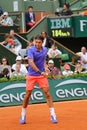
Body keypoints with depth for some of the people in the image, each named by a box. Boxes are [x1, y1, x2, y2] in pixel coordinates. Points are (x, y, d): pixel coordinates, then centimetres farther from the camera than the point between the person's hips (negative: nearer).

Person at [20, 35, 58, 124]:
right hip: (31, 75, -3)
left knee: (47, 93, -5)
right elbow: (31, 63, -26)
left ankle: (53, 115, -1)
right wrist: (40, 72, -35)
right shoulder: (31, 50, -14)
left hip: (42, 75, 3)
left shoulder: (45, 50, 3)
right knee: (27, 95, 2)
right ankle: (23, 115, 18)